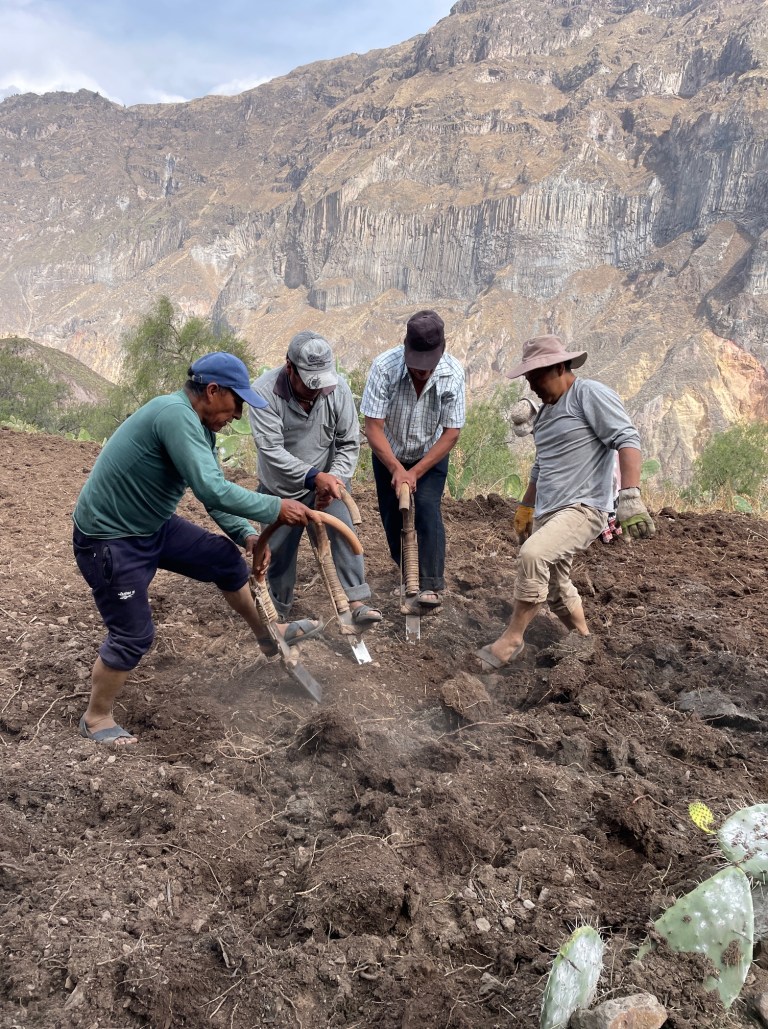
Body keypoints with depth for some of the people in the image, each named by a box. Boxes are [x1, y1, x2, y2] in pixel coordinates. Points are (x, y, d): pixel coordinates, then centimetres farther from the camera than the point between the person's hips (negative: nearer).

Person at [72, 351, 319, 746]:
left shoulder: (199, 425, 2)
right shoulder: (175, 415, -29)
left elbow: (213, 491, 6)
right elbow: (212, 490, -36)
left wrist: (247, 535, -8)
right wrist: (276, 509, -27)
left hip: (153, 526, 10)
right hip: (109, 538, -9)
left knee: (225, 559, 13)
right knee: (134, 635, 0)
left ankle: (267, 634, 34)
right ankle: (95, 719, 23)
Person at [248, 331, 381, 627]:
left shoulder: (338, 389, -17)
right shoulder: (264, 391, -26)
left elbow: (349, 444, -10)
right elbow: (271, 449, -32)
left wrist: (334, 479, -26)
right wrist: (314, 477, -42)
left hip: (327, 481, 1)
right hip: (281, 489, -1)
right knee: (278, 553, 11)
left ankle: (357, 603, -23)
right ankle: (278, 612, 34)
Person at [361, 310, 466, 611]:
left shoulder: (453, 373, -27)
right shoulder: (384, 367, -30)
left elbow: (451, 433, -21)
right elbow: (373, 428, -25)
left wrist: (415, 472, -23)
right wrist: (396, 469, -32)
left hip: (431, 456, -1)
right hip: (389, 455, 1)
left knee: (427, 510, -19)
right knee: (393, 518, 6)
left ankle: (431, 587, -20)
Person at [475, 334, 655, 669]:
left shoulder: (590, 394, -8)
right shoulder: (546, 411, 18)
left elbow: (627, 439, -17)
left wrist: (630, 496, -28)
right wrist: (525, 509, 29)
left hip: (583, 508, -9)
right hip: (547, 513, 9)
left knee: (532, 554, -29)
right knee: (556, 588, 16)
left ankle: (511, 639, -17)